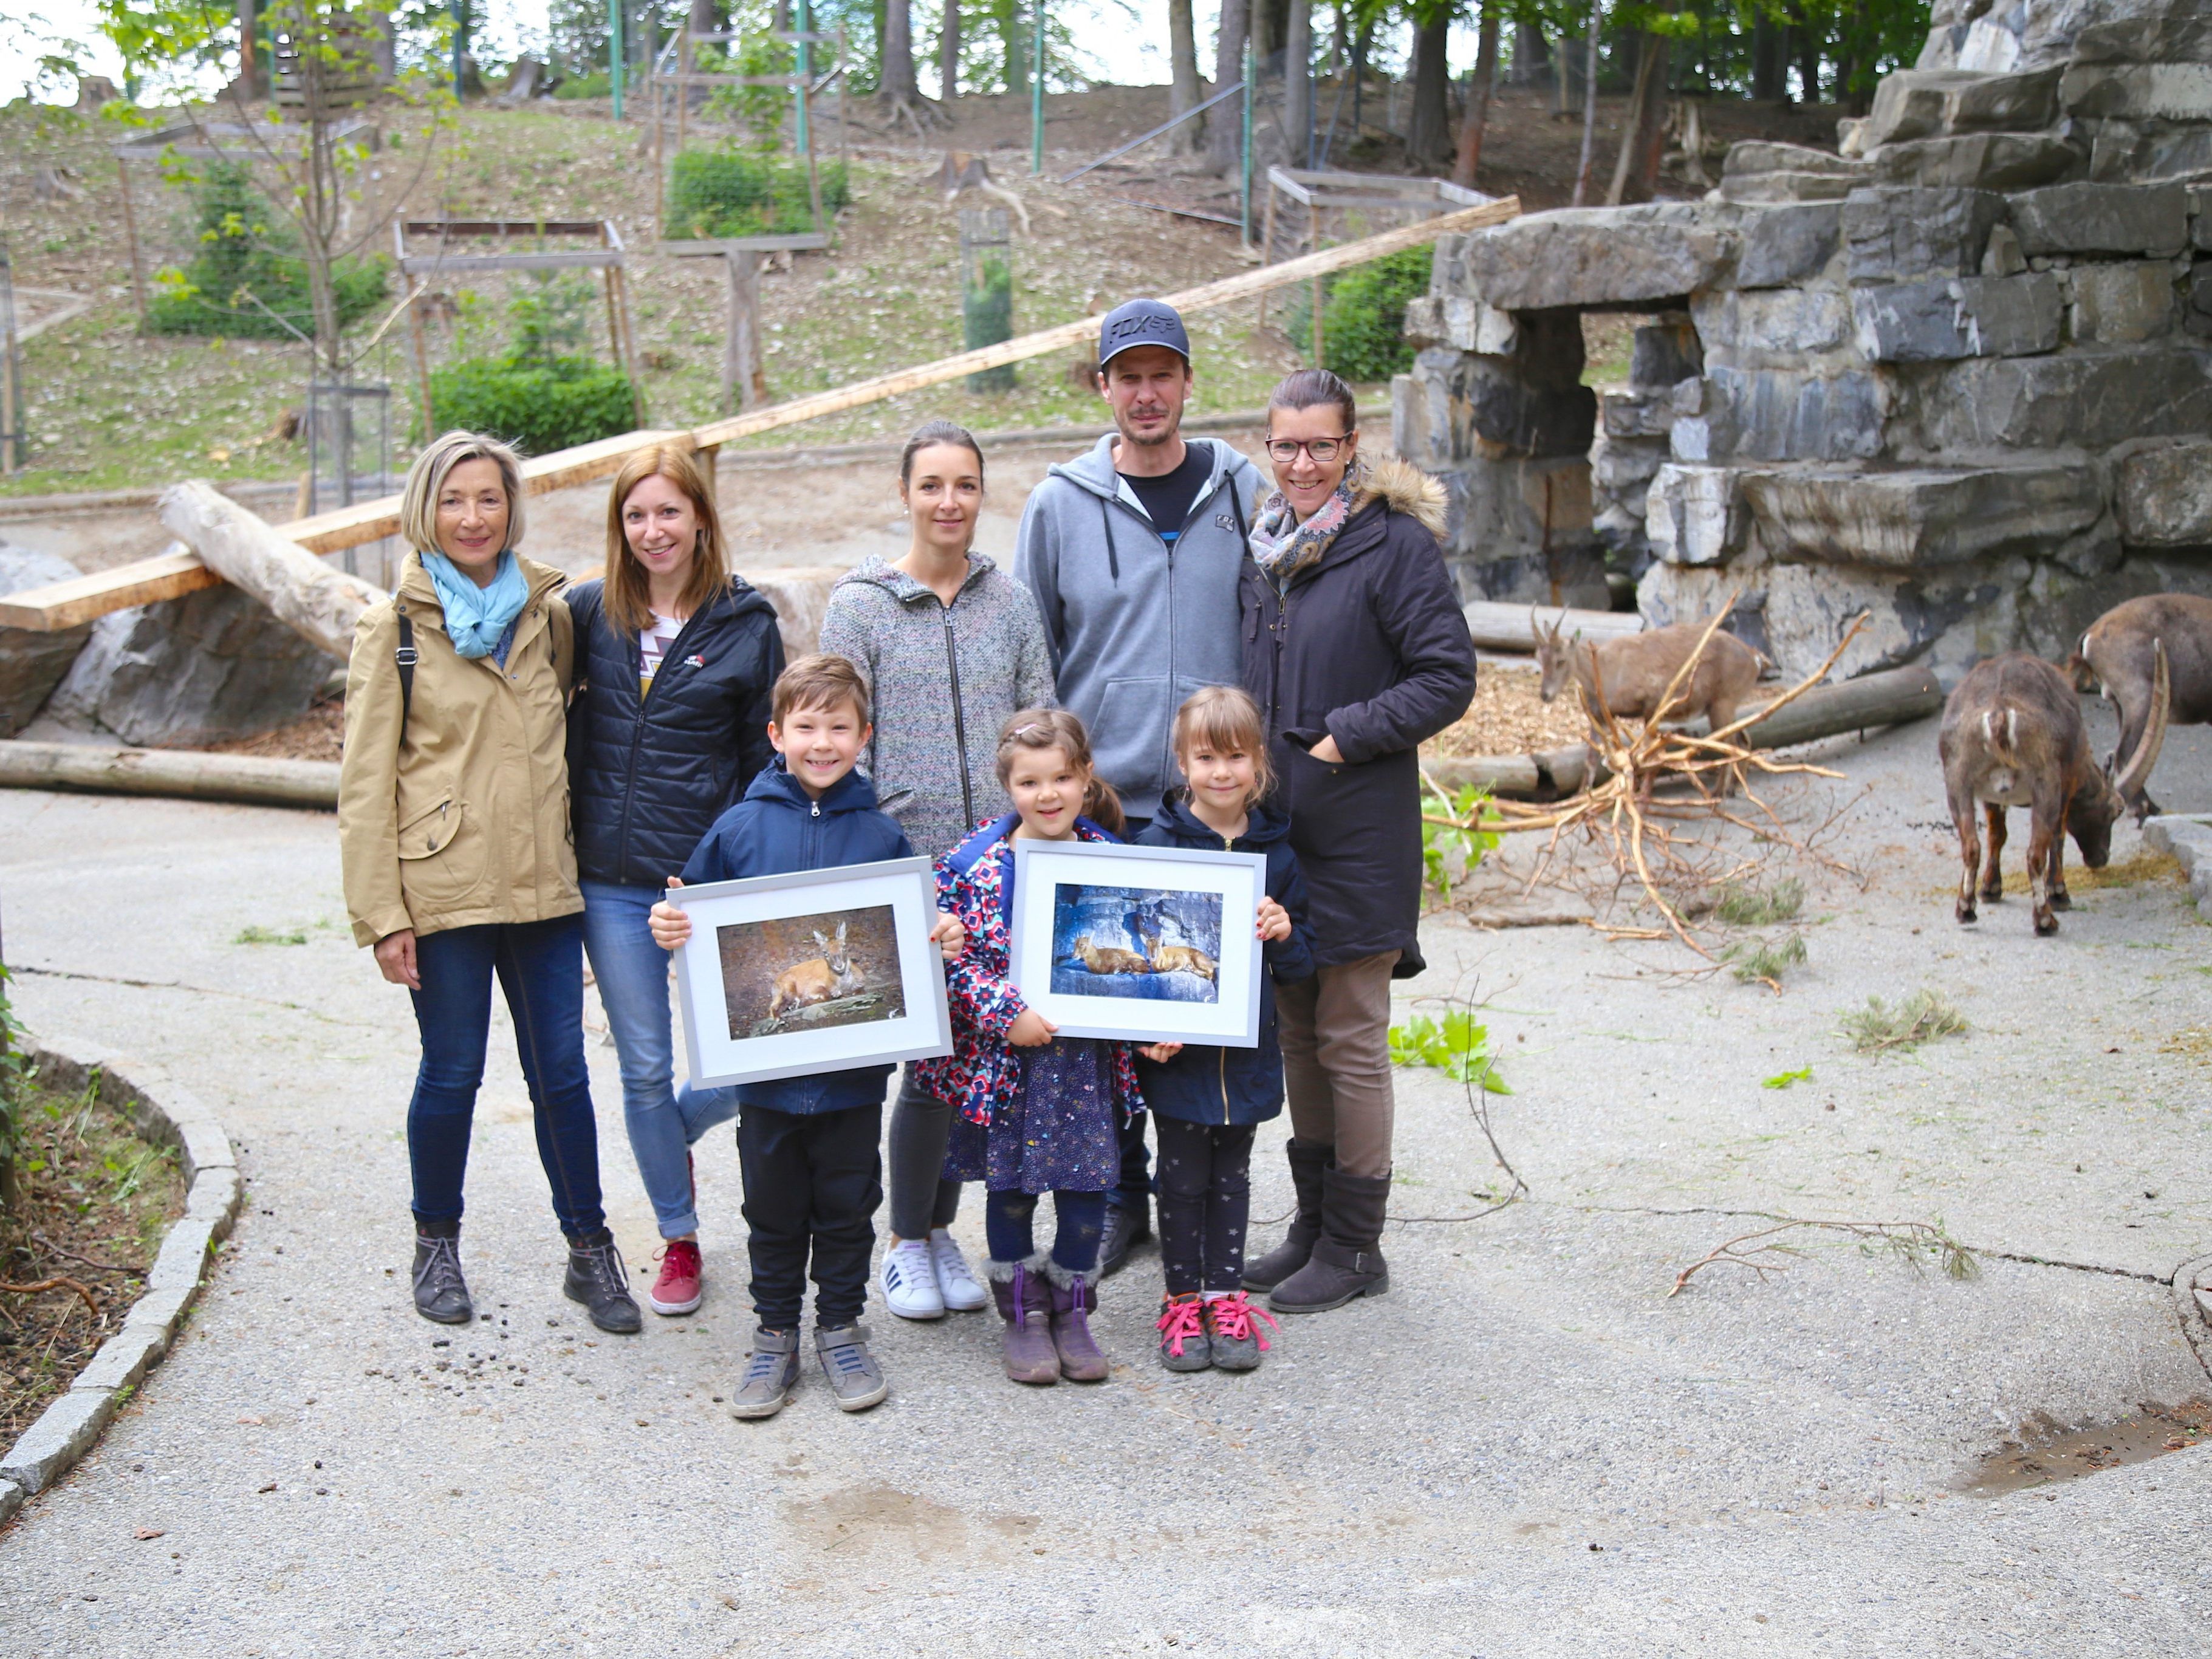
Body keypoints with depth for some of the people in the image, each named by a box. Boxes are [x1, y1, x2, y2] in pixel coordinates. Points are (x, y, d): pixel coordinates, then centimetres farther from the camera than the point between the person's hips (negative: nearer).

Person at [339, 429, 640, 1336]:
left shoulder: (548, 614, 9)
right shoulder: (393, 628, -2)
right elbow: (365, 783, -3)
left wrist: (584, 853, 10)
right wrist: (381, 912, -9)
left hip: (543, 883, 3)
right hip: (444, 887, -3)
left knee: (562, 1072, 5)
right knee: (452, 1073, 6)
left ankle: (590, 1251, 18)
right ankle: (437, 1244, 27)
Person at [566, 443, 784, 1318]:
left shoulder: (747, 624, 0)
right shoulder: (589, 613, 4)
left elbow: (768, 759, 3)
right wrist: (562, 801, 6)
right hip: (612, 883, 2)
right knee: (645, 1070, 8)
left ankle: (671, 1131, 33)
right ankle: (679, 1241, 25)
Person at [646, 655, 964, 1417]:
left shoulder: (881, 835, 1)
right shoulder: (739, 828, -1)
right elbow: (700, 919, 5)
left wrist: (941, 941, -12)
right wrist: (670, 928, -16)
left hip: (854, 1064, 0)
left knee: (846, 1204, 12)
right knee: (773, 1207, 12)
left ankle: (841, 1328, 28)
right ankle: (775, 1334, 26)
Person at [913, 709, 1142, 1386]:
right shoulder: (973, 863, -8)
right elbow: (947, 959, -9)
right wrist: (1006, 1013, -18)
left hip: (1088, 1056, 2)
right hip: (1004, 1056, -2)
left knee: (1087, 1181, 6)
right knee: (1010, 1185, 10)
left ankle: (1072, 1309, 26)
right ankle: (1022, 1314, 26)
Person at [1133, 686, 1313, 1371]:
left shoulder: (1275, 850, 2)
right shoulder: (1157, 843, -7)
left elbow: (1300, 968, 9)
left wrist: (1285, 935, -14)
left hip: (1248, 1051, 3)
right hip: (1176, 1050, -2)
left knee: (1232, 1175, 13)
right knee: (1183, 1177, 7)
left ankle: (1226, 1296, 24)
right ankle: (1183, 1299, 21)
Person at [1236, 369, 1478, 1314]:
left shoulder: (1396, 543, -10)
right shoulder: (1264, 544, 11)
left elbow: (1448, 678, -12)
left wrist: (1345, 736, -16)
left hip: (1359, 830, -7)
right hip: (1274, 821, 7)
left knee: (1351, 1039, 0)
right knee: (1296, 1030, 14)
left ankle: (1354, 1247, 12)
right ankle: (1314, 1225, 26)